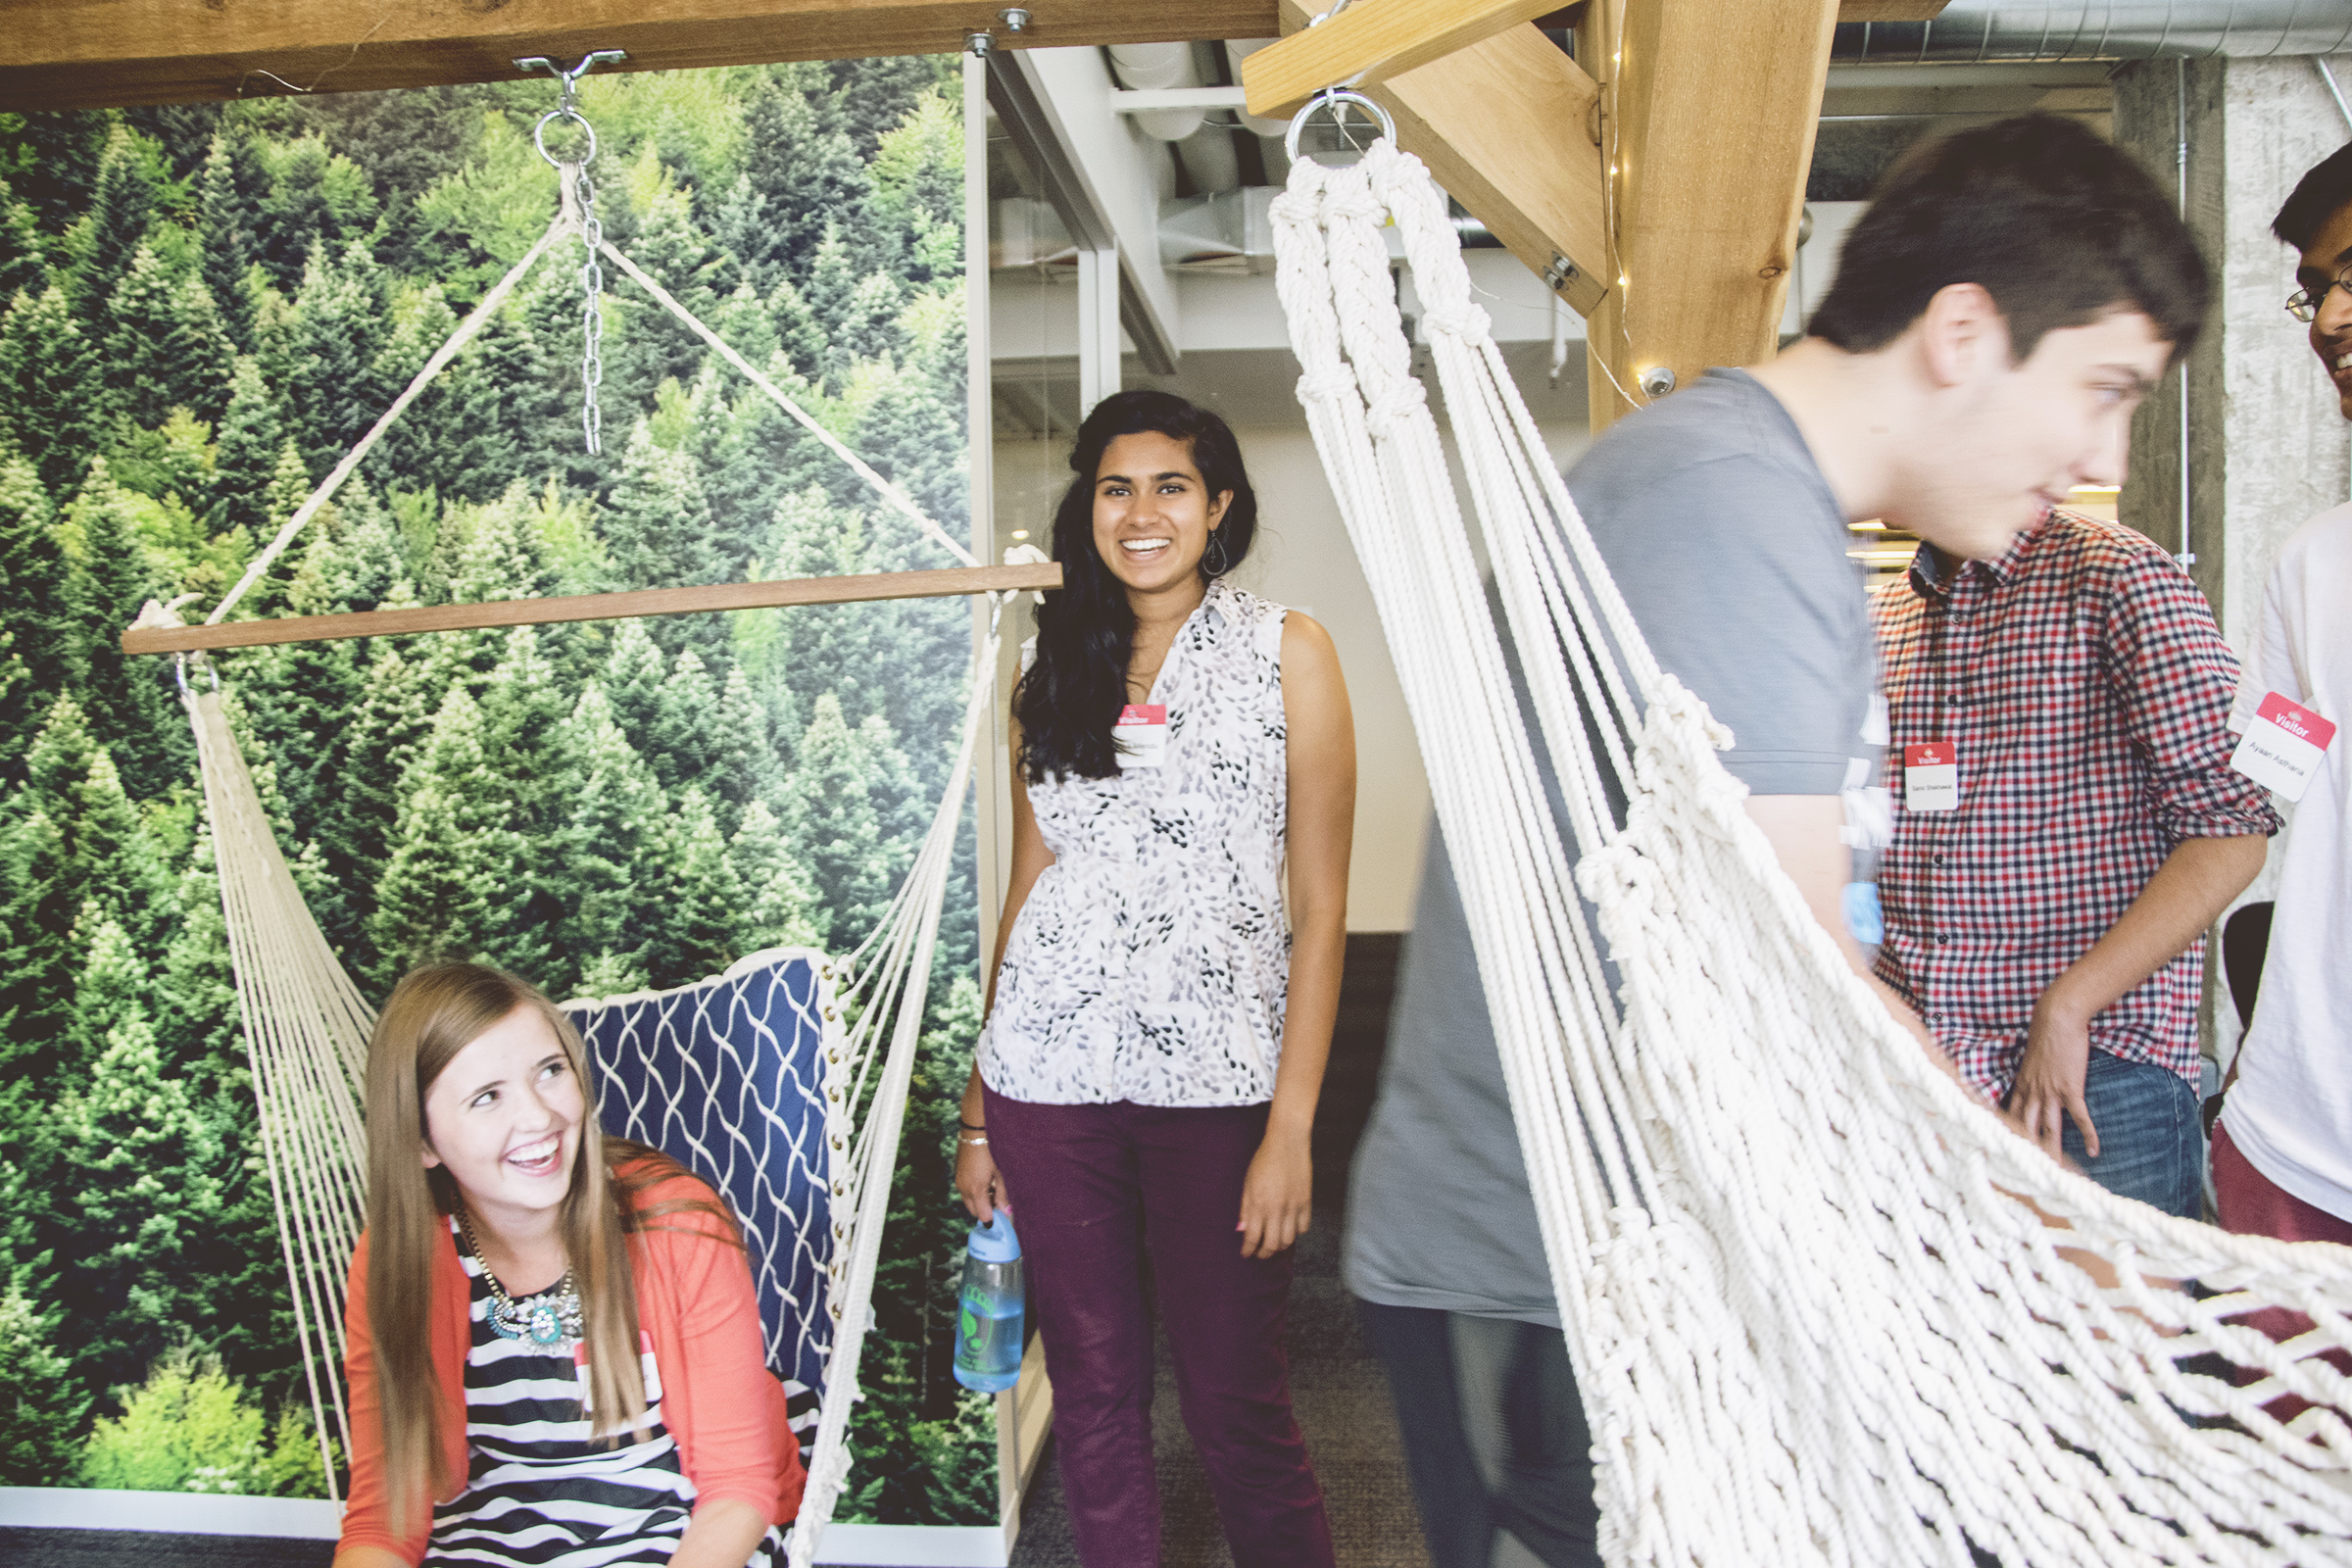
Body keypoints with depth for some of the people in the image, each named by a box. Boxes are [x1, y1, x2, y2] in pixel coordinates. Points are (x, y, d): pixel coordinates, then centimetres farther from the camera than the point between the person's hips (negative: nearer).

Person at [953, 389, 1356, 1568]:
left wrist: (1291, 1127, -9)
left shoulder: (1286, 652, 1)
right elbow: (1027, 888, 13)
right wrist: (979, 1111, 10)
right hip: (1051, 1074, 3)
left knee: (1236, 1406, 5)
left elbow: (1320, 907, -2)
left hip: (1216, 1077, -3)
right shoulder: (1052, 669, 10)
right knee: (1092, 1394, 12)